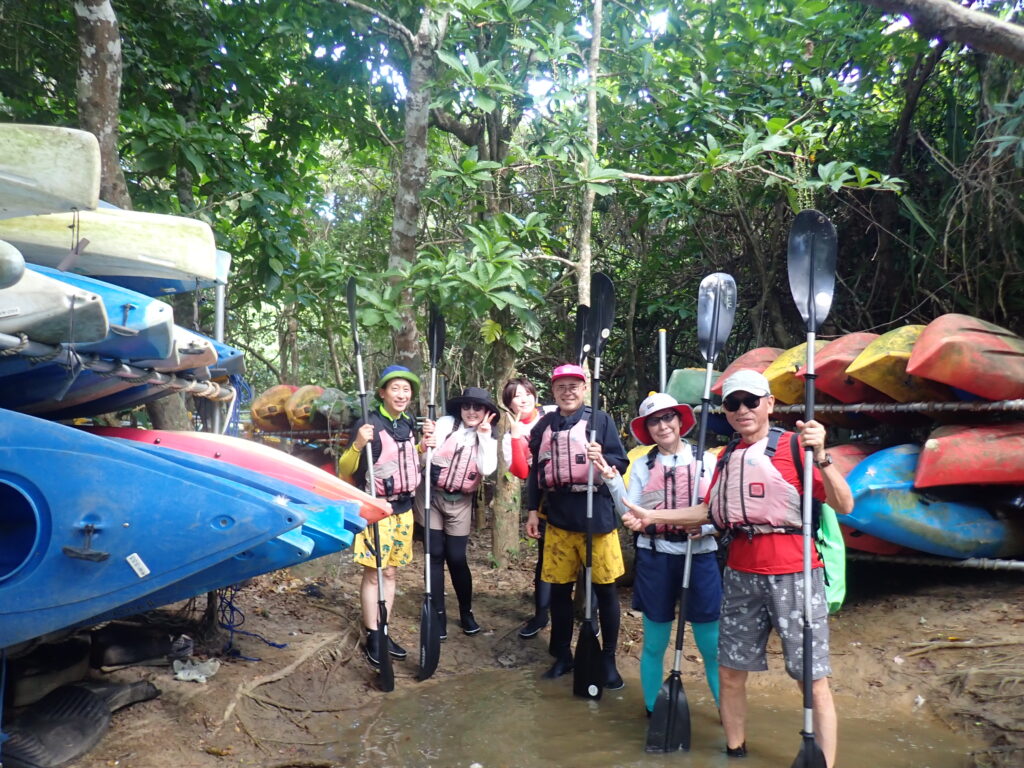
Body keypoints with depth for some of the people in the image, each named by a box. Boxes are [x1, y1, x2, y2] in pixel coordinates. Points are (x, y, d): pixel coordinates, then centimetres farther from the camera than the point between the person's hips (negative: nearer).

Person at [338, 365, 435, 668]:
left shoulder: (409, 423, 5)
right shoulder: (368, 424, -14)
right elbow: (345, 471, -13)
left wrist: (424, 444, 4)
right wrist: (357, 445, -30)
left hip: (404, 508, 6)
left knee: (390, 572, 13)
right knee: (374, 574, 0)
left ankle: (384, 633, 23)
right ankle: (372, 638, 13)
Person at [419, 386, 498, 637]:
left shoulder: (489, 439, 5)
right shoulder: (446, 424, -2)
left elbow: (487, 469, -12)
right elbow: (428, 455, -8)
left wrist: (484, 435, -13)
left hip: (460, 503, 1)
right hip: (432, 496, -1)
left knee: (457, 558, 3)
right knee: (435, 555, 2)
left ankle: (466, 612, 22)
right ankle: (438, 614, 14)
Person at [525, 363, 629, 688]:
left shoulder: (601, 420, -1)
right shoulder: (544, 425, 10)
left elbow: (621, 462, -3)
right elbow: (536, 471, 14)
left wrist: (603, 459, -24)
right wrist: (532, 511, 10)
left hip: (597, 516, -3)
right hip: (558, 518, 3)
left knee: (605, 588, 3)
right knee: (559, 588, 10)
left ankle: (609, 659, 18)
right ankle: (562, 655, 26)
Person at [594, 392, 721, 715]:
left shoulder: (707, 461, 0)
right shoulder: (641, 465, 3)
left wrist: (706, 526, -16)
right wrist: (612, 481, -15)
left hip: (700, 556, -1)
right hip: (655, 558, 1)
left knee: (712, 645, 6)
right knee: (654, 644, 12)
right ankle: (653, 713, 28)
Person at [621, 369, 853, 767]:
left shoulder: (794, 446, -8)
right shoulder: (727, 456, 11)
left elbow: (844, 505, -14)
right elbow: (711, 511, 15)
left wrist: (820, 456, -28)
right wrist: (651, 516, 10)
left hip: (792, 573, -6)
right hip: (740, 573, 6)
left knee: (813, 678, -1)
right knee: (730, 671, 14)